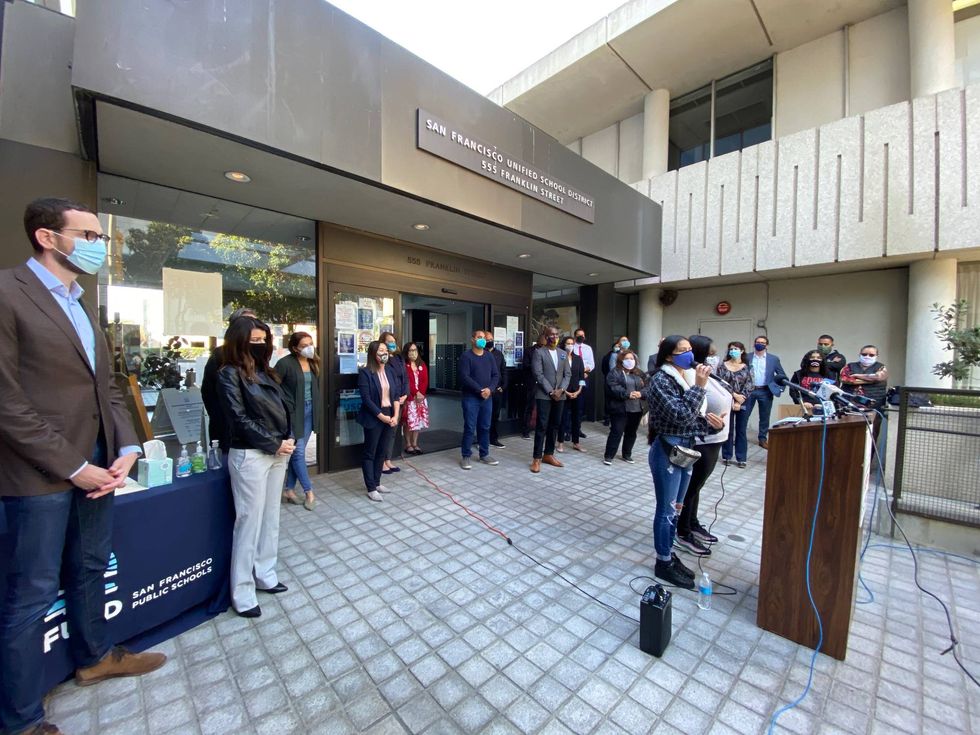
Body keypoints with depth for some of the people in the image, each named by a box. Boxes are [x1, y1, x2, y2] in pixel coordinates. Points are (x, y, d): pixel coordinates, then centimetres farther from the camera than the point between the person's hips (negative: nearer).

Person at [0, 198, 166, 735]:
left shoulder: (82, 306, 14)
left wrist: (127, 448, 0)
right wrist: (71, 466, -15)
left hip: (97, 463, 7)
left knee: (90, 571, 21)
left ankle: (93, 657, 41)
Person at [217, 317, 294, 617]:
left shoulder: (266, 372, 13)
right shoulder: (230, 374, -8)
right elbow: (240, 419, -14)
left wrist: (288, 439, 0)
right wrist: (275, 444, -13)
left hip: (277, 453, 7)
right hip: (250, 455, -7)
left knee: (270, 518, 15)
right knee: (250, 521, 1)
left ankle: (265, 575, 30)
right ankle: (242, 592, 16)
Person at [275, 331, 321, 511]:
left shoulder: (312, 363, 8)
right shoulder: (285, 363, -12)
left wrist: (318, 408, 8)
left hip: (309, 411, 6)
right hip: (293, 412, -6)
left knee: (297, 452, 13)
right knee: (298, 452, 0)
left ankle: (289, 489, 24)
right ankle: (309, 491, 10)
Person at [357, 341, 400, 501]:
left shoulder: (391, 371, 7)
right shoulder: (365, 372, -11)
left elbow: (396, 395, 7)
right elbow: (366, 399, -15)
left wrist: (395, 415, -4)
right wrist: (381, 416, -15)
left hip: (390, 416, 6)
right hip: (373, 417, -6)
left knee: (381, 451, 14)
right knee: (369, 453, 4)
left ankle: (377, 483, 27)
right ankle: (371, 489, 11)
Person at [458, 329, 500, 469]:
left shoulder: (489, 356, 12)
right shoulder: (466, 356, -5)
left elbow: (496, 375, 7)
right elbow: (464, 377, -15)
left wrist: (490, 389, -11)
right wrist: (480, 390, -17)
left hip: (487, 397, 5)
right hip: (471, 397, -5)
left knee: (485, 427, 11)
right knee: (469, 427, -2)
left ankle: (484, 454, 23)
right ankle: (466, 456, 8)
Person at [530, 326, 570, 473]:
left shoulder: (563, 354, 13)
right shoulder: (539, 352, -3)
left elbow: (568, 374, 9)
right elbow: (538, 374, -11)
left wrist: (561, 390, -6)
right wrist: (551, 391, -14)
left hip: (559, 395, 6)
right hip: (544, 395, -5)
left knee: (554, 426, 10)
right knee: (542, 426, -5)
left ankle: (548, 455, 21)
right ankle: (536, 458, 1)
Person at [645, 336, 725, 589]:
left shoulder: (690, 376, 8)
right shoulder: (660, 381, -16)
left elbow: (693, 416, 17)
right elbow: (680, 415, -26)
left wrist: (708, 420, -3)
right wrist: (699, 386, -25)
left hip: (687, 449, 8)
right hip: (667, 450, -8)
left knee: (675, 507, 18)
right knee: (666, 509, 3)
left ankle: (669, 554, 34)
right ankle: (664, 563, 19)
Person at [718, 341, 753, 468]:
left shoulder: (747, 368, 4)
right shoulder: (722, 366, 2)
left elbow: (749, 387, -2)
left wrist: (739, 402, -10)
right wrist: (734, 394, -14)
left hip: (743, 404, 1)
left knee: (742, 431, 5)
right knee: (728, 430, 4)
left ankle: (741, 458, 14)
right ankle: (726, 456, 14)